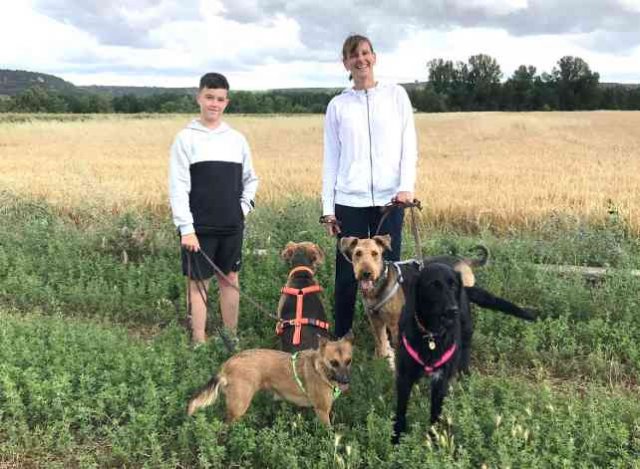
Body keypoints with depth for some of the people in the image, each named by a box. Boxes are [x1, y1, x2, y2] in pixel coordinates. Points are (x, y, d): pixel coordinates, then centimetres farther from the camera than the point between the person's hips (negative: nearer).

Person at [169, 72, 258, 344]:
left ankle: (232, 338, 22)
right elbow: (178, 187, -8)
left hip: (232, 226, 4)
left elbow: (250, 179, 18)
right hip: (199, 228, -3)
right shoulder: (186, 138, -4)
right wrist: (186, 228, -14)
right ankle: (199, 341, 12)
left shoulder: (237, 139, 7)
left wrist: (244, 207, 4)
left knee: (230, 279, 11)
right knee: (198, 282, 3)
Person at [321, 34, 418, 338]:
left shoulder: (396, 95, 6)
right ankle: (341, 336, 16)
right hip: (349, 201, 0)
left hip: (389, 199, 0)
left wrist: (407, 186, -11)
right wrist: (327, 208, 2)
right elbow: (331, 158, 7)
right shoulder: (337, 105, 8)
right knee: (347, 273, 3)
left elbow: (409, 144, 3)